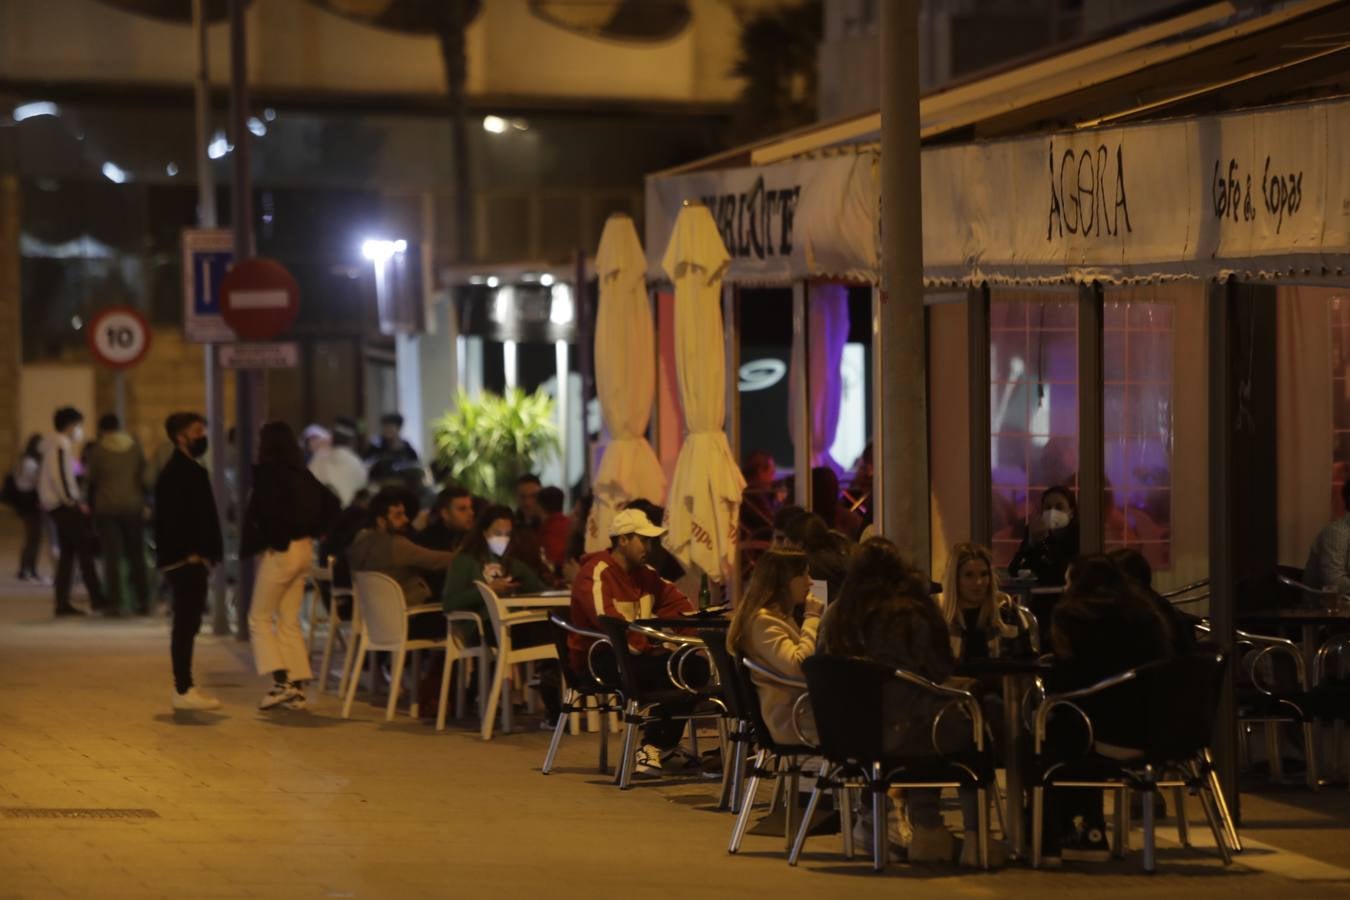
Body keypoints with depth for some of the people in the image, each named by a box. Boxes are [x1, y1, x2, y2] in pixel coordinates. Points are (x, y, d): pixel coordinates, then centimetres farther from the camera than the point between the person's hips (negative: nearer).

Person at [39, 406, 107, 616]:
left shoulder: (52, 444, 18)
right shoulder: (61, 445, -12)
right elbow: (60, 475, -21)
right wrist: (74, 502, -16)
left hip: (54, 504, 10)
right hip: (64, 505, -10)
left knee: (68, 552, 10)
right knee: (84, 549, -11)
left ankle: (62, 603, 9)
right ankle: (97, 598, -14)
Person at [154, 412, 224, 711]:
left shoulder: (190, 470, 19)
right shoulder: (177, 472, -12)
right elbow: (172, 516, -20)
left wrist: (208, 553, 15)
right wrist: (190, 552, -20)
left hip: (192, 560, 10)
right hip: (185, 560, -10)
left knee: (188, 624, 11)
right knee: (186, 624, -9)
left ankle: (184, 688, 15)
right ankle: (183, 690, -9)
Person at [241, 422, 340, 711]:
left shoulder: (268, 474, -12)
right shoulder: (302, 475, 9)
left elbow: (265, 511, -26)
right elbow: (331, 503, 13)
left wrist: (268, 540, -11)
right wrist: (316, 532, 12)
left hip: (280, 551, -7)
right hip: (305, 551, 7)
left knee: (259, 617, 4)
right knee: (289, 620, 12)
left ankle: (280, 682, -7)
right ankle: (297, 688, 8)